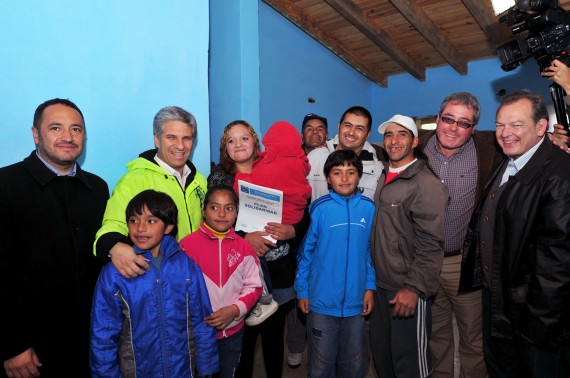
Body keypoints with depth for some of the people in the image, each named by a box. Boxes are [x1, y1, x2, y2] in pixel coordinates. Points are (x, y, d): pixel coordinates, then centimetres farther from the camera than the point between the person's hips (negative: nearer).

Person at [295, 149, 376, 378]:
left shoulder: (368, 208, -4)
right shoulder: (319, 208, -10)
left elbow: (372, 252, 4)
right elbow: (306, 251, -4)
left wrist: (370, 287, 1)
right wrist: (302, 290, -1)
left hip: (356, 300, 2)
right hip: (322, 299, -2)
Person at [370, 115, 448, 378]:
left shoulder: (426, 185, -14)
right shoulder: (385, 179, 11)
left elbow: (431, 244, -19)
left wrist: (414, 288, -22)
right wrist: (373, 279, 12)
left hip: (407, 289, -7)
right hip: (381, 285, 8)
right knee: (380, 352, 20)